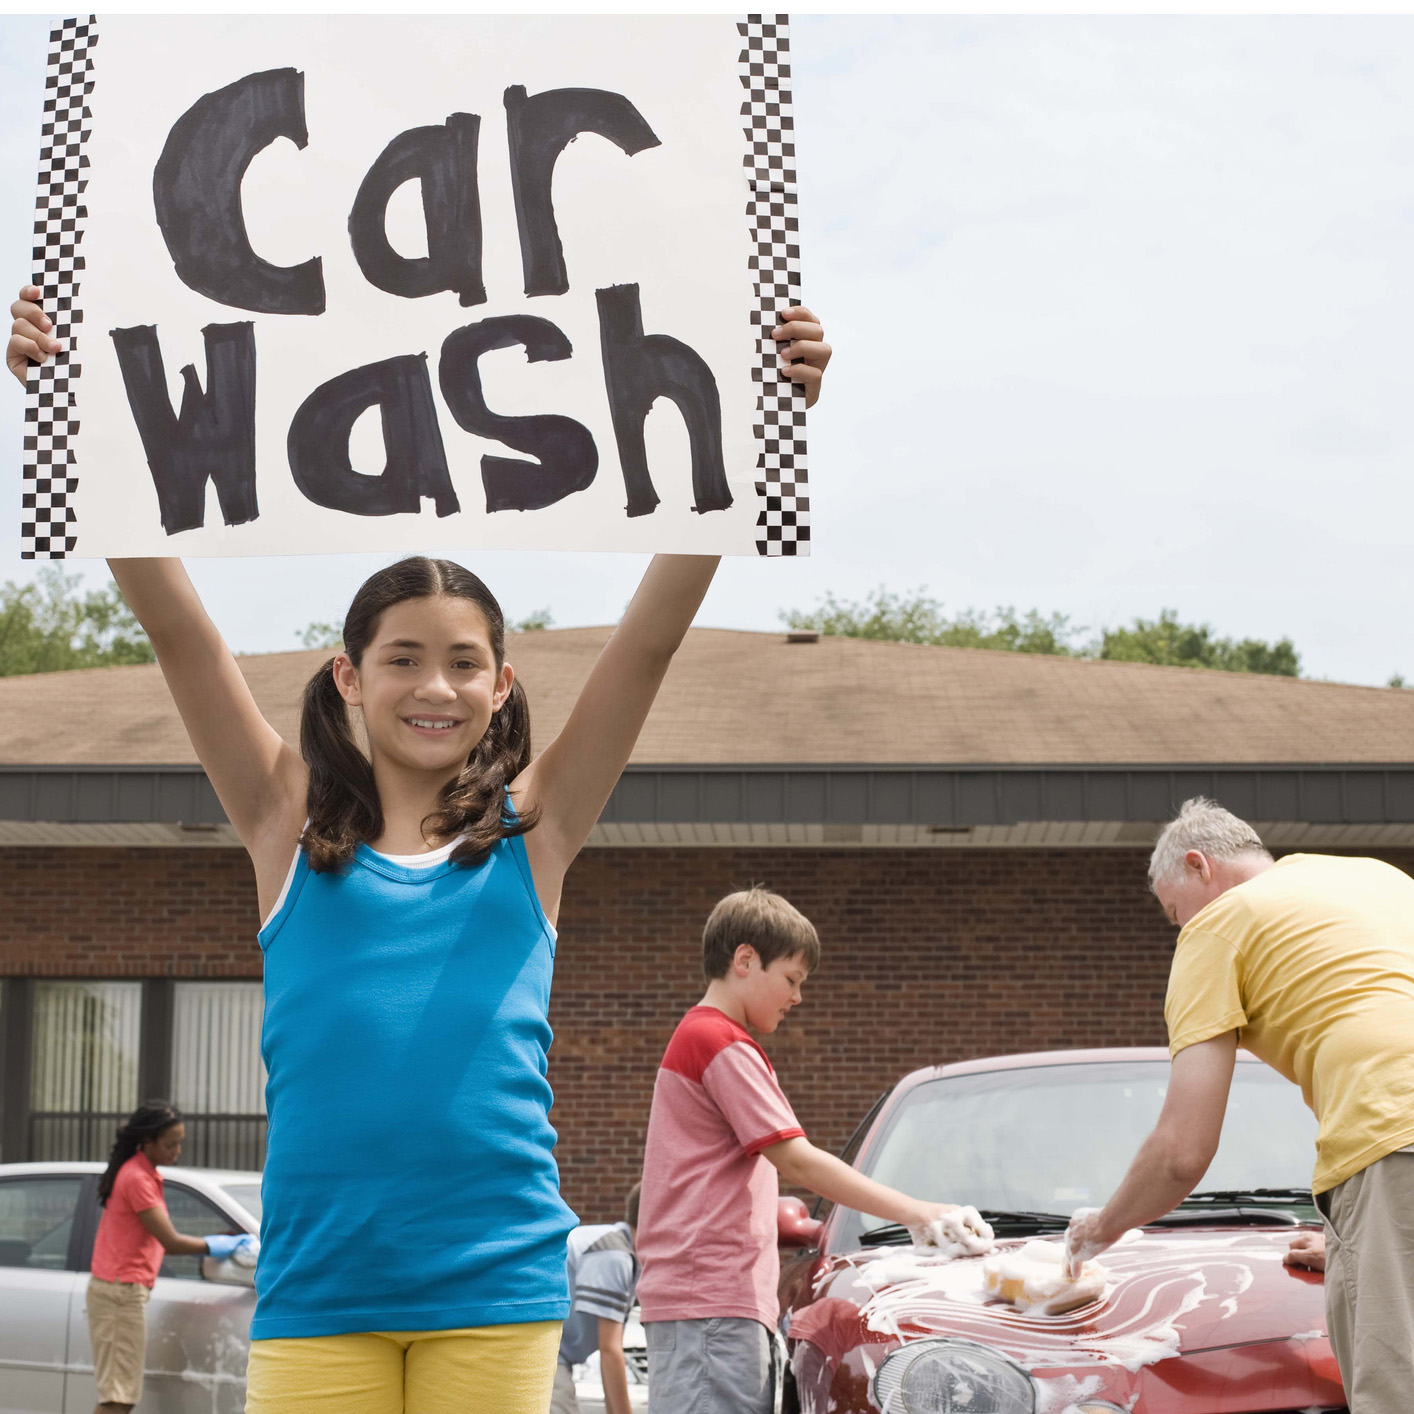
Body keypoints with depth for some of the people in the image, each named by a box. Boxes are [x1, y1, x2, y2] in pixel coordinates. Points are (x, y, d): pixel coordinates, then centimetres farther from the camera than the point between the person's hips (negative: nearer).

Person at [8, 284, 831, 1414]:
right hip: (317, 1277, 0)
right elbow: (176, 626, -1)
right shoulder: (292, 829, 6)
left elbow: (654, 635, -2)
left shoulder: (532, 833, 6)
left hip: (495, 1281, 0)